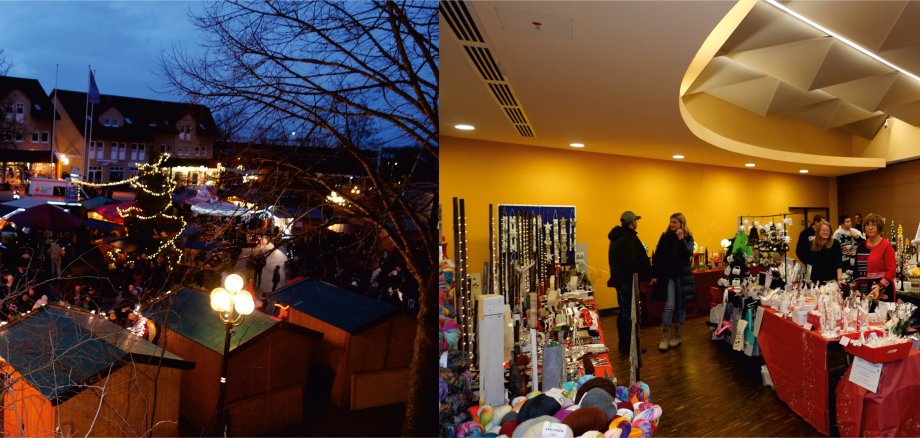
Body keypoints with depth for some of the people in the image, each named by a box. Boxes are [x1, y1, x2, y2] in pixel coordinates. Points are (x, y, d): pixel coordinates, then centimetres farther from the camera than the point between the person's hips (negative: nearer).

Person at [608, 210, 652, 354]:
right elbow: (636, 262, -24)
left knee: (623, 311, 18)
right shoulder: (629, 239, -19)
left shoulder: (616, 237, 12)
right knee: (628, 313, -3)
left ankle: (623, 343, 27)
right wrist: (649, 275, -14)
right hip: (627, 280, -10)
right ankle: (628, 346, 2)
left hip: (619, 279, 10)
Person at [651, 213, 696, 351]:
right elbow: (657, 257, 2)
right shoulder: (665, 237, 2)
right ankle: (664, 338, -3)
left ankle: (677, 337, 20)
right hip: (667, 276, 0)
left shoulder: (688, 238, 0)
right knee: (669, 306, -9)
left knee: (681, 306, 8)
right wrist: (654, 275, -2)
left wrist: (681, 239, -24)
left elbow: (689, 254, -17)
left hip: (682, 276, 0)